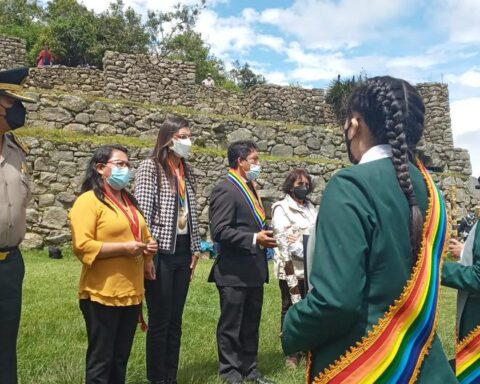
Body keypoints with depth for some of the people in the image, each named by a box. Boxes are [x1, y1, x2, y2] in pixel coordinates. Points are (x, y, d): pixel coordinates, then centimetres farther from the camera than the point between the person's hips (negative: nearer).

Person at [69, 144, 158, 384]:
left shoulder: (129, 201, 16)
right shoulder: (88, 201, -10)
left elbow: (143, 235, 27)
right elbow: (82, 246, -19)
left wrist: (148, 247, 4)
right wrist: (124, 248, -20)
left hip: (132, 292, 8)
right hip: (102, 294, -7)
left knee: (121, 357, 15)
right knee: (101, 359, 3)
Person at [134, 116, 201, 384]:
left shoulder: (187, 171, 14)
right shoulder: (150, 167, -6)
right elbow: (143, 211, -11)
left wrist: (196, 248, 13)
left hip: (183, 251, 6)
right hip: (161, 252, -6)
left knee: (176, 319, 12)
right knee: (159, 320, 2)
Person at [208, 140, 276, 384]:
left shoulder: (250, 187, 15)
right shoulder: (225, 189, -14)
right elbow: (219, 231, -22)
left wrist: (264, 235, 5)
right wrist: (254, 239, -22)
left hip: (254, 269, 9)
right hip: (234, 271, -9)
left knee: (251, 324, 17)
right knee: (231, 325, 6)